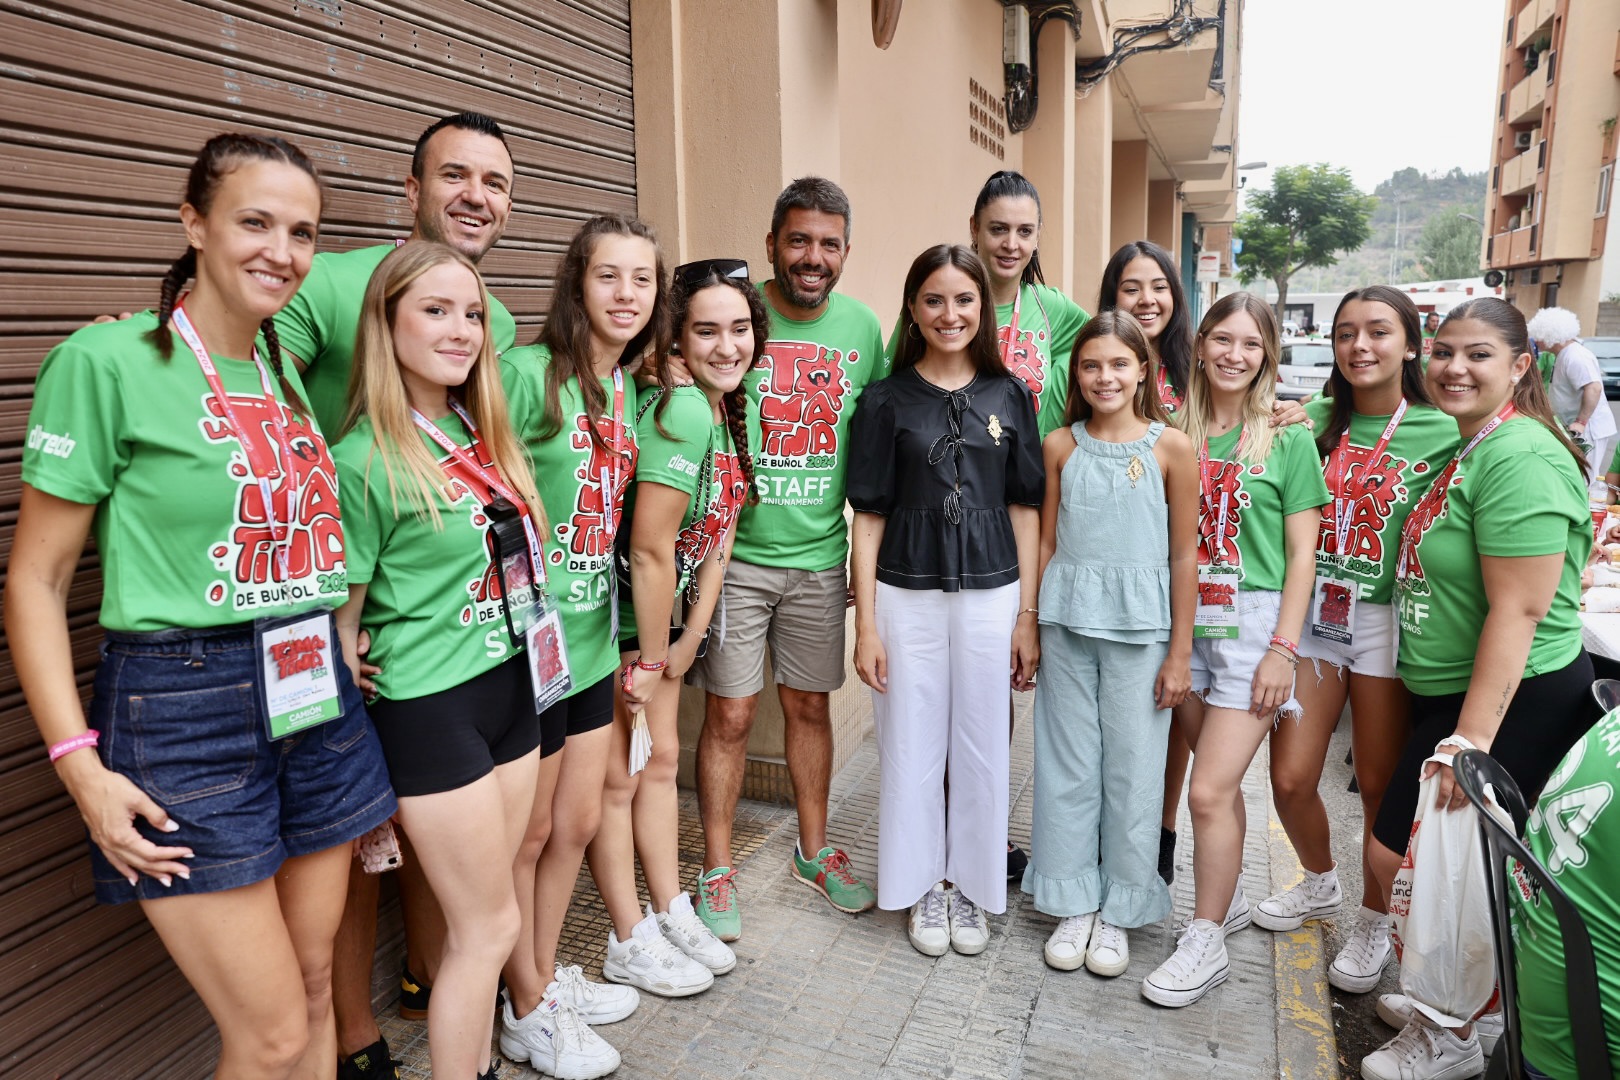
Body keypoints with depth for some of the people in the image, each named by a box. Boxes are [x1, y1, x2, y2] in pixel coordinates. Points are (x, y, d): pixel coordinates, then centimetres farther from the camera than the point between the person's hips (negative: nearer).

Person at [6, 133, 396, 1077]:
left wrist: (343, 651, 10)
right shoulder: (108, 362, -8)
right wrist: (81, 765, -12)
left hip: (317, 705, 6)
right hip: (185, 717, -6)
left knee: (314, 990, 16)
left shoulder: (294, 371, 10)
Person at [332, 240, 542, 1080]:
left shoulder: (484, 432, 6)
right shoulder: (365, 462, -15)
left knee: (480, 918, 16)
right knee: (490, 925, 5)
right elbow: (339, 625, -11)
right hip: (432, 712, -6)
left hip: (514, 687, 7)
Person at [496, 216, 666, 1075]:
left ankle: (547, 974, 41)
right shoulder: (526, 373, -16)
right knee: (528, 833, 11)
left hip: (593, 639, 7)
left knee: (577, 823, 19)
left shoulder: (630, 389, 7)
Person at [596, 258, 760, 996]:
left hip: (662, 608, 9)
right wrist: (653, 660, -16)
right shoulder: (681, 412, -27)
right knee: (619, 777, 5)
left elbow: (716, 534, 5)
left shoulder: (728, 408, 2)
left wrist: (691, 636, 3)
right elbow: (650, 549, -26)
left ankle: (672, 915, 33)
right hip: (612, 611, -8)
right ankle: (630, 944, 21)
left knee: (661, 759, 17)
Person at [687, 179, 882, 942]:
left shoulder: (861, 327, 4)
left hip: (820, 557, 4)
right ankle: (717, 870, 23)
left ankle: (814, 850, 35)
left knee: (810, 706, 16)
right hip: (734, 555, -3)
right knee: (730, 714, 4)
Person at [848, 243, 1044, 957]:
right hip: (907, 596, -1)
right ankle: (925, 887, 28)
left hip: (991, 595, 1)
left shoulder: (1009, 395, 4)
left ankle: (969, 885, 30)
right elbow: (869, 515, -1)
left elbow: (1024, 509, 5)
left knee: (982, 749, 10)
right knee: (912, 746, 8)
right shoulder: (887, 400, 0)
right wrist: (866, 624, -4)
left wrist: (1028, 615, 1)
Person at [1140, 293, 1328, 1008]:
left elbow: (1301, 554, -3)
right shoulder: (1177, 433, 8)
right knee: (1219, 778, 14)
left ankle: (1206, 942, 10)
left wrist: (1283, 648, -10)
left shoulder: (1287, 439, -2)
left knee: (1209, 791, -7)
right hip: (1187, 620, 4)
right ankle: (1230, 900, 35)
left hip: (1252, 623, -4)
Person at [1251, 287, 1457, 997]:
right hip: (1311, 613, 3)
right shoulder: (1314, 421, 6)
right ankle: (1319, 885, 34)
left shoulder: (1444, 433, -2)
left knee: (1379, 784, 7)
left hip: (1387, 620, -2)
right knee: (1289, 778, 4)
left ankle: (1374, 919, 31)